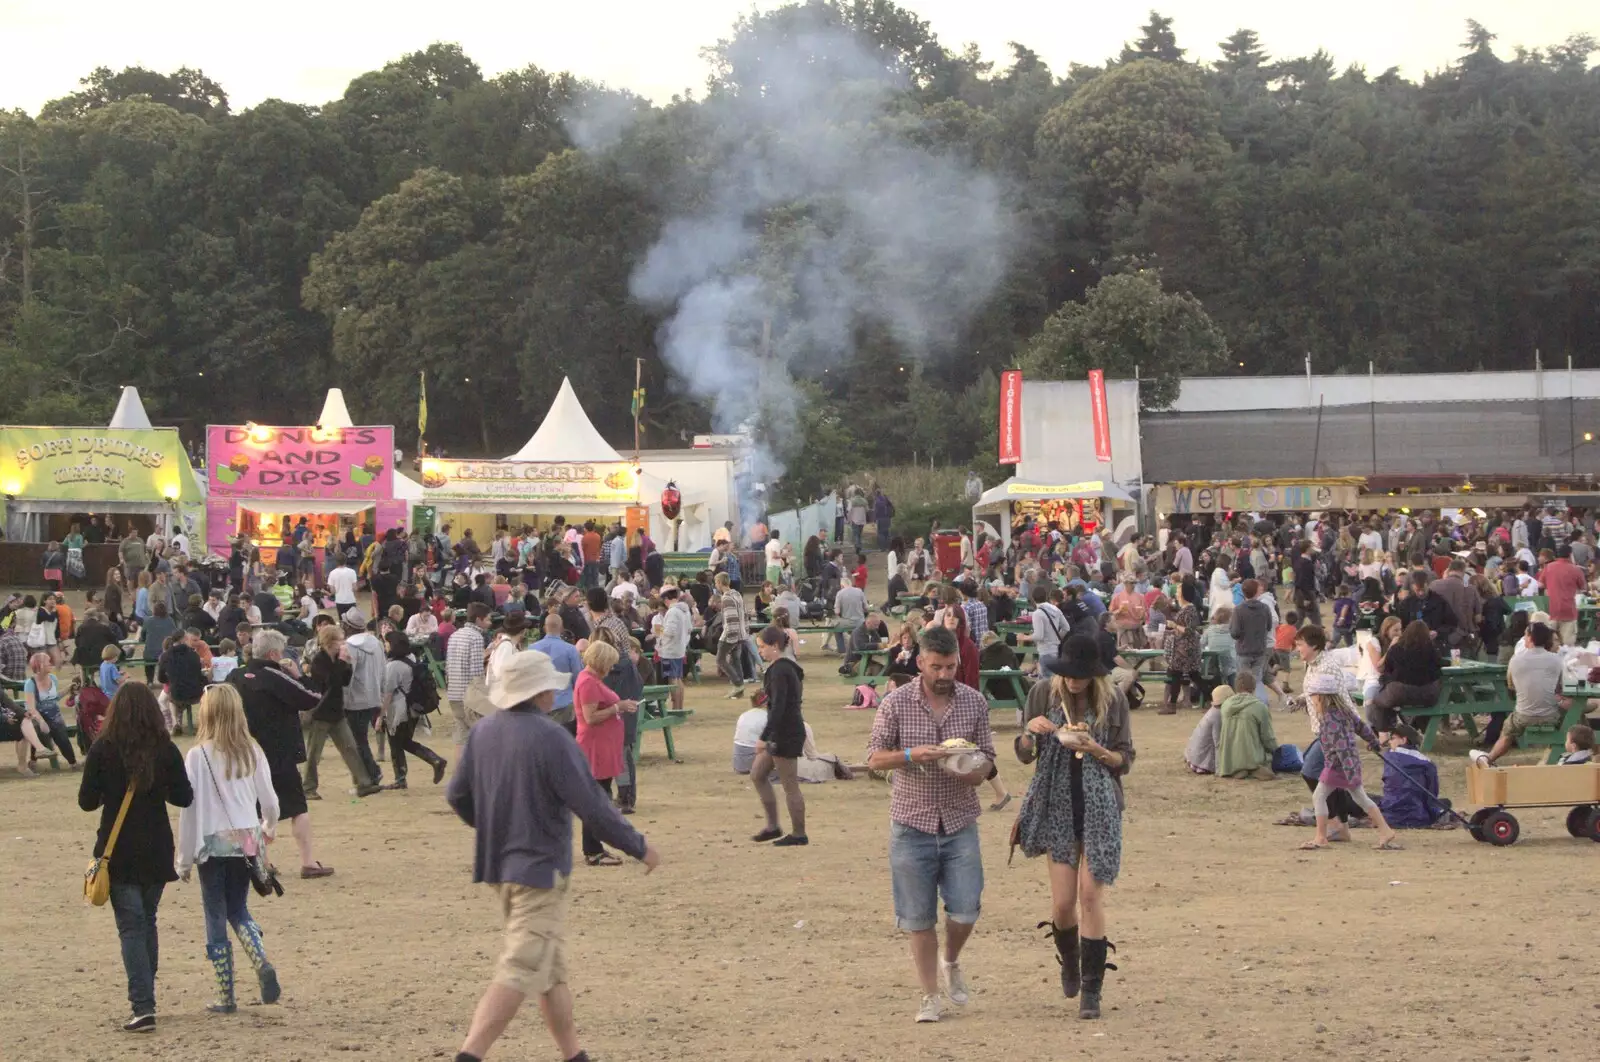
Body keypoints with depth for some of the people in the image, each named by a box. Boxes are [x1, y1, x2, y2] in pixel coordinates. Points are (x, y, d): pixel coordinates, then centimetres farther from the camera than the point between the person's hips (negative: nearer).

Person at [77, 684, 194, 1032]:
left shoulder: (103, 750, -10)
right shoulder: (166, 750, -6)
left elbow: (87, 801, -7)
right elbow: (184, 797, -2)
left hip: (118, 852, -2)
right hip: (156, 850, 2)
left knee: (131, 926, -1)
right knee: (147, 922, 19)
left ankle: (143, 1006, -13)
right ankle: (144, 999, 26)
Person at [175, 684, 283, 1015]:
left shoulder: (199, 755, -12)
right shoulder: (252, 752, -1)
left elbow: (189, 809, -10)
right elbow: (269, 800, 5)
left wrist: (184, 858, -2)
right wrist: (269, 828, 28)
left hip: (214, 844, -4)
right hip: (247, 841, 4)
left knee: (216, 918, 7)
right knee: (239, 912, 19)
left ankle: (225, 996, 8)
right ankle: (262, 965, -6)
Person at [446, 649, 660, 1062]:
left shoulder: (483, 732, 2)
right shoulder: (551, 738, -19)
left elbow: (458, 795, 12)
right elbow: (592, 807, -16)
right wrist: (639, 847, -4)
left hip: (498, 863, 8)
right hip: (540, 867, -8)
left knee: (553, 967, 18)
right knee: (521, 972, -8)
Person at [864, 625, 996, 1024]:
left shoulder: (975, 702, 2)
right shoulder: (896, 703, -4)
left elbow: (987, 759, 8)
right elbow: (875, 757, -2)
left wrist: (975, 772, -15)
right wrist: (911, 756, -21)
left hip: (960, 822, 1)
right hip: (911, 823, -1)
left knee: (965, 910, -5)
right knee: (918, 917, 2)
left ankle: (951, 962, 26)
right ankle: (930, 997, 14)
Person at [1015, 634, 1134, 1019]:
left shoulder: (1113, 700, -3)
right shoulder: (1044, 695, 0)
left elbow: (1125, 760, 0)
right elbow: (1024, 755, 7)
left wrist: (1093, 748, -19)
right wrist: (1030, 731, -15)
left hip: (1100, 808, -1)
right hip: (1057, 807, 1)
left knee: (1089, 894, -7)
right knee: (1063, 901, -2)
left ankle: (1091, 989, 1)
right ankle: (1069, 960, 30)